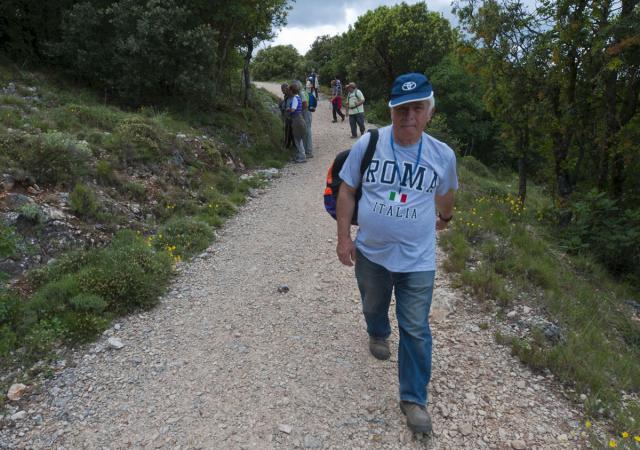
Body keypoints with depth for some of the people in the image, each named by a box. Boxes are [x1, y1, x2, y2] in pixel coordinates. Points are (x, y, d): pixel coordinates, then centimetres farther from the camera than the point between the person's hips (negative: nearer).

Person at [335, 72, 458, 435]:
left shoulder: (443, 155, -8)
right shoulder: (368, 144, -12)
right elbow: (347, 191, -4)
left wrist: (445, 218, 30)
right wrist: (344, 237, -6)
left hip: (418, 260, -1)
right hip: (370, 254, 1)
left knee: (416, 331, 3)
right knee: (373, 306, 27)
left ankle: (414, 399, 21)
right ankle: (379, 334, 62)